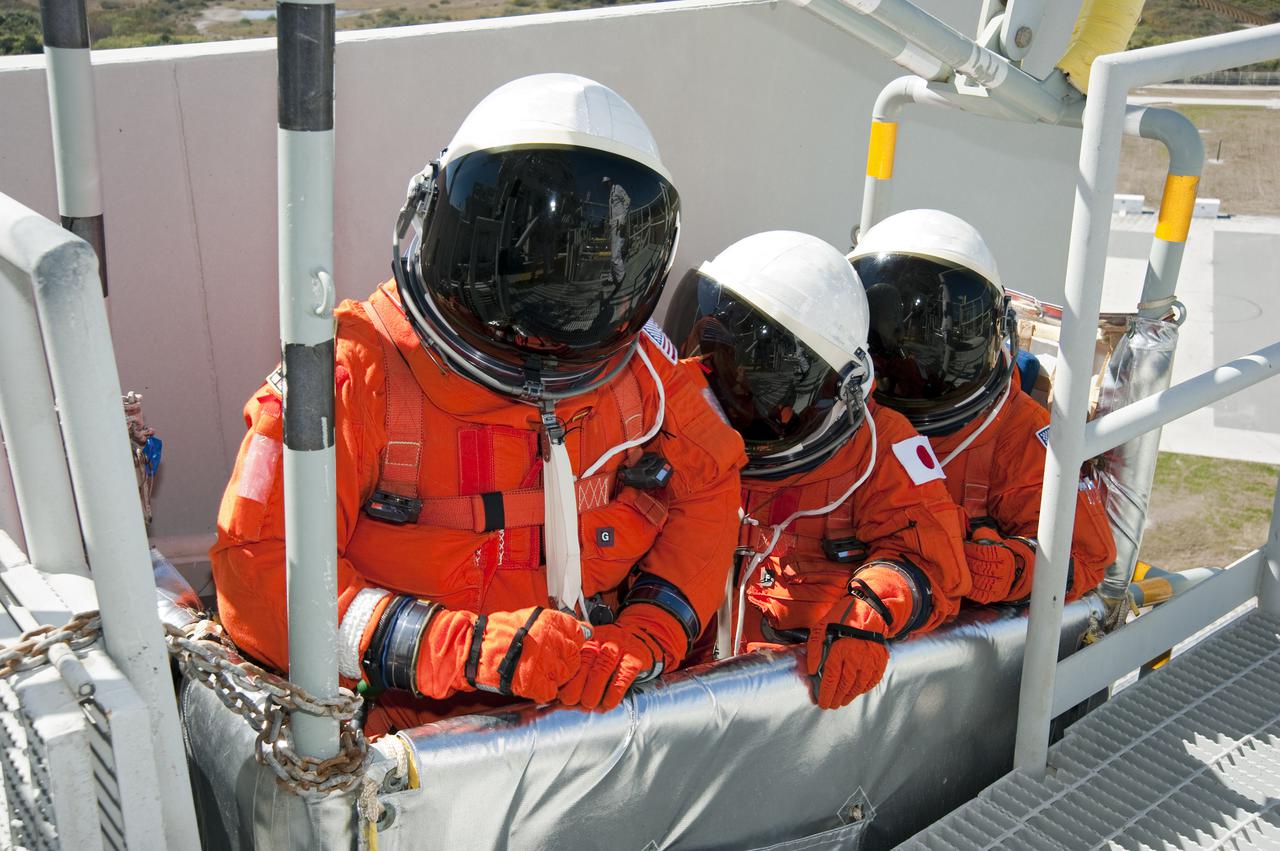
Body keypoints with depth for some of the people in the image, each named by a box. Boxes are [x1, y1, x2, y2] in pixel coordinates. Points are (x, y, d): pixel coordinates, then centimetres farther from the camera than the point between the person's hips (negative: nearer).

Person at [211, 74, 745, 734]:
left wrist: (652, 629, -6)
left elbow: (707, 484, 13)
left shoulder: (637, 363, 1)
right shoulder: (360, 373, -13)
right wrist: (477, 648, -26)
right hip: (415, 725, -5)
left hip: (604, 707, 5)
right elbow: (258, 576, -15)